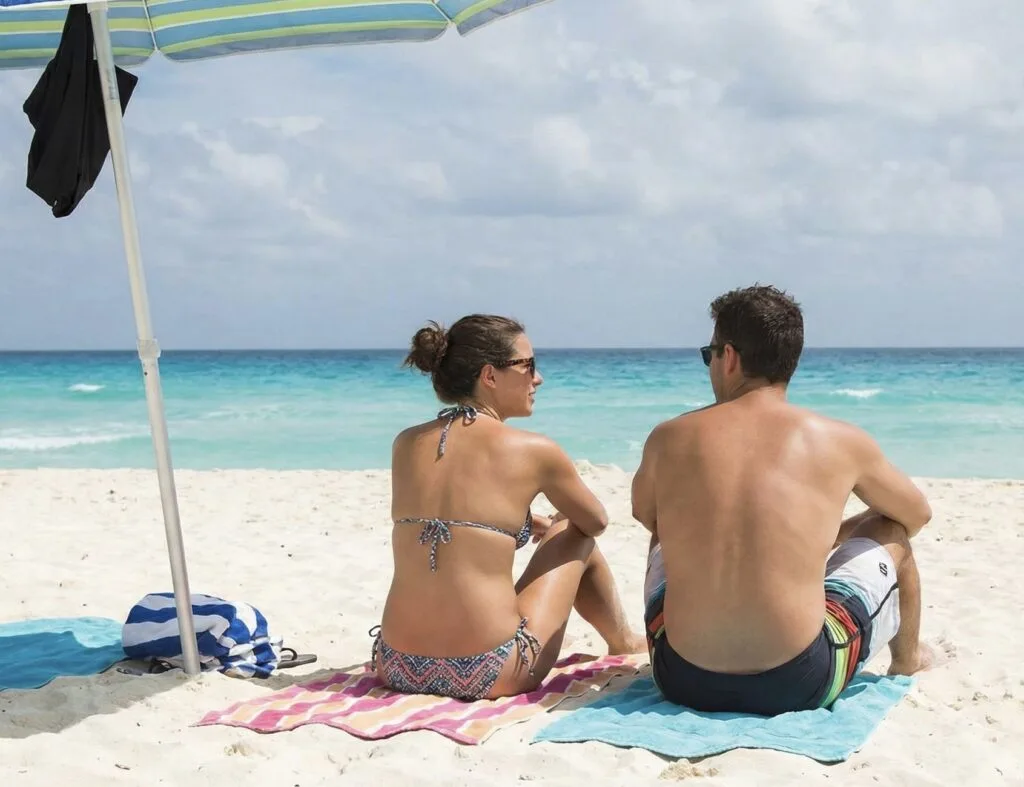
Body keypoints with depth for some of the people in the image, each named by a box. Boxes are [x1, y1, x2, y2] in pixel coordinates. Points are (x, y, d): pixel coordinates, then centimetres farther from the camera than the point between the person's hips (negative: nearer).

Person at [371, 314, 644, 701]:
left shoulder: (405, 444, 6)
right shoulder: (533, 451, -6)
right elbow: (596, 522, 14)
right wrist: (554, 526, 35)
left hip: (398, 668, 5)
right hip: (486, 675, -5)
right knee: (575, 538, 20)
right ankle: (623, 641, 46)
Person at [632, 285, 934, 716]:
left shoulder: (669, 438, 1)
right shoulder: (840, 442, -2)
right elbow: (917, 514, 18)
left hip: (683, 681, 2)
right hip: (799, 684, -2)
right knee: (890, 533, 24)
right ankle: (907, 659, 51)